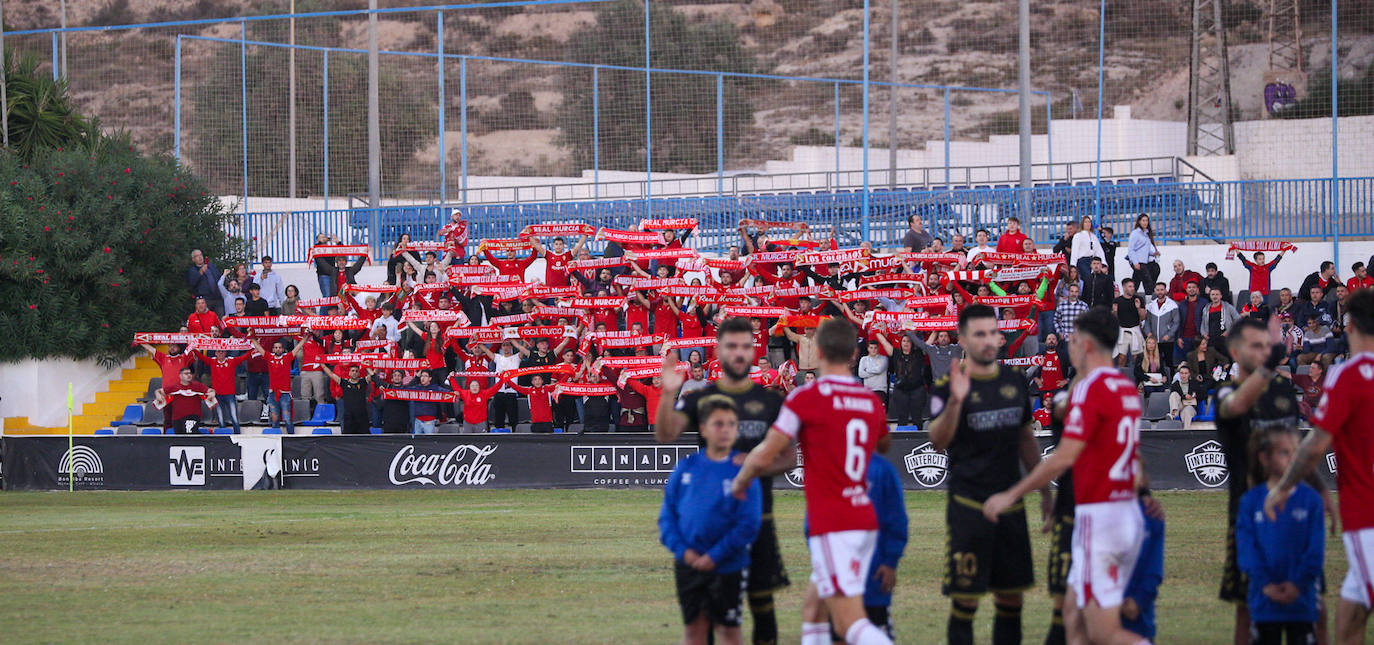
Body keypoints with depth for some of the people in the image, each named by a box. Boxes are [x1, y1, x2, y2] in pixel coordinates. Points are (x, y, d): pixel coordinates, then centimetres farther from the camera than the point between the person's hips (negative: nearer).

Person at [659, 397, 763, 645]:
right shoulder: (686, 468, 3)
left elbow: (749, 524, -10)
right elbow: (667, 515, 7)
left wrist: (715, 556, -14)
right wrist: (681, 549, -8)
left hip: (727, 566, -3)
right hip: (689, 564, 3)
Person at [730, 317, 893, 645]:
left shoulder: (806, 397, -10)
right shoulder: (871, 401, 9)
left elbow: (764, 457, -9)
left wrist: (740, 481, 12)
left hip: (832, 526, -7)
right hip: (866, 519, 7)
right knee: (813, 610, 20)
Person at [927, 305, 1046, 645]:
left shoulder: (1015, 380, 9)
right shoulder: (948, 386, -7)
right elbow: (938, 441, -21)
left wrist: (1045, 490, 20)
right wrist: (955, 402, -37)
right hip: (968, 504, -5)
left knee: (1011, 597, 7)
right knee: (965, 599, -6)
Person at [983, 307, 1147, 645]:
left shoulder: (1090, 388, -14)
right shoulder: (1127, 387, 12)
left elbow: (1063, 458, -18)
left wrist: (1011, 495, -10)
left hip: (1099, 514, -9)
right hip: (1129, 513, 9)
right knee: (1073, 610, 15)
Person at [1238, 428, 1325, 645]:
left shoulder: (1310, 499, 0)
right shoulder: (1251, 501, 1)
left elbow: (1316, 548, -3)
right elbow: (1246, 547, -3)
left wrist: (1298, 583, -13)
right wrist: (1265, 584, -13)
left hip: (1300, 594, -1)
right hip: (1265, 599, 1)